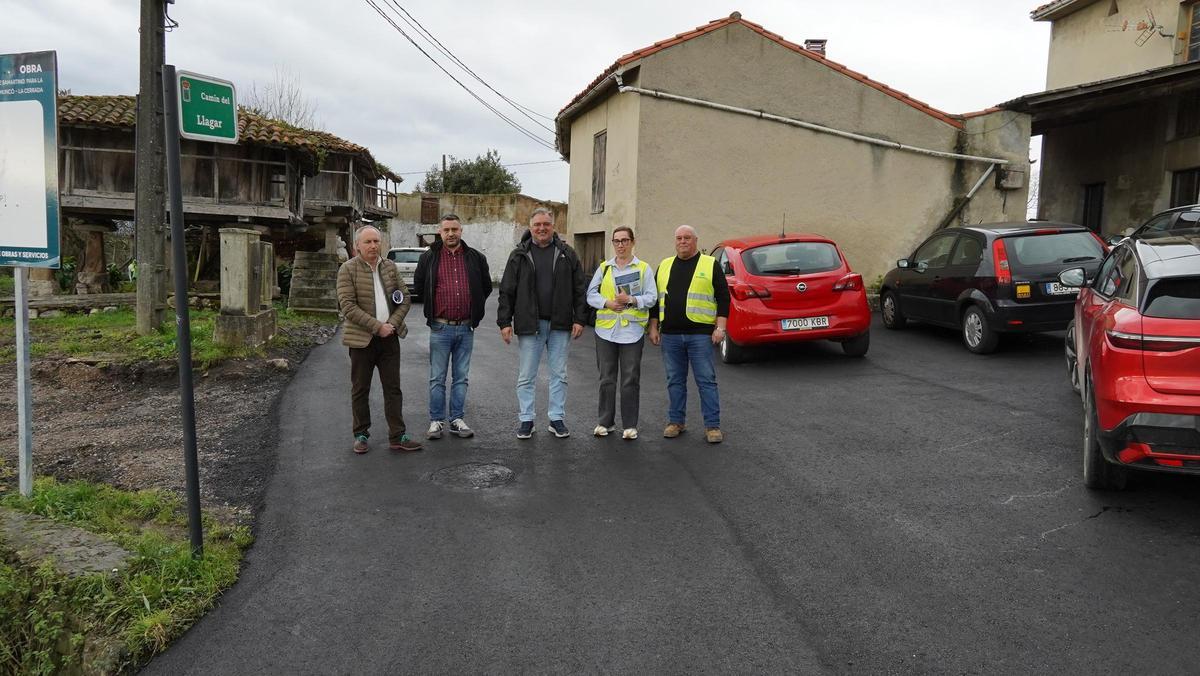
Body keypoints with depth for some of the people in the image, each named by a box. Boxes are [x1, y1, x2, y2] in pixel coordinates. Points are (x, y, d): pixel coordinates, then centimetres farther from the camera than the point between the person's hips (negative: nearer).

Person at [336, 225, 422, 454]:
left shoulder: (390, 267, 8)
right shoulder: (347, 270, -7)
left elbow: (405, 299, 9)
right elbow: (348, 306, -15)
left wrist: (392, 323, -7)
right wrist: (377, 326, -18)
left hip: (389, 338, 4)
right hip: (362, 339, -4)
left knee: (393, 388, 5)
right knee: (360, 390, 8)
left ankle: (397, 437, 10)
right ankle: (361, 435, 21)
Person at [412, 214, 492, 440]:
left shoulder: (476, 258, 4)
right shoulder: (428, 258, 1)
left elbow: (486, 287, 15)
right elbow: (418, 287, 10)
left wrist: (474, 309, 11)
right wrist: (435, 306, 9)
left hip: (466, 328, 2)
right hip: (440, 328, -2)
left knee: (461, 378, 9)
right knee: (437, 378, 4)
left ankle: (457, 419, 18)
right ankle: (436, 421, 13)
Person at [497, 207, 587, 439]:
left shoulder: (567, 254, 5)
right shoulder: (519, 255, 3)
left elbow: (579, 289, 5)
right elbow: (507, 291, 2)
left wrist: (579, 319, -1)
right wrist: (504, 322, -4)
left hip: (560, 325, 1)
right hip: (529, 324, -1)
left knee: (559, 374, 8)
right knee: (526, 376, 6)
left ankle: (557, 418, 19)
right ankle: (526, 420, 16)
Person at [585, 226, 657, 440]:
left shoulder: (643, 268, 4)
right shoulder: (604, 267, 11)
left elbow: (651, 297, -2)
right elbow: (591, 294, 8)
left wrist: (632, 300, -17)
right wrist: (606, 303, -10)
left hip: (632, 330, -2)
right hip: (606, 329, 2)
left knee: (631, 380, 1)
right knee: (606, 378, 8)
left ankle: (630, 425, 10)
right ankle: (605, 422, 18)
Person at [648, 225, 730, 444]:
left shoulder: (710, 265, 3)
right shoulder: (665, 266, 14)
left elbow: (723, 297, 0)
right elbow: (655, 299, 18)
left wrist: (720, 327, -8)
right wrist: (653, 327, 11)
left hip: (700, 334, -4)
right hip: (670, 335, 4)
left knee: (706, 380, -2)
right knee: (675, 380, 10)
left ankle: (712, 425, 4)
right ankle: (676, 421, 21)